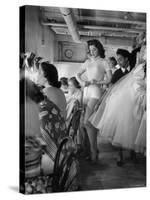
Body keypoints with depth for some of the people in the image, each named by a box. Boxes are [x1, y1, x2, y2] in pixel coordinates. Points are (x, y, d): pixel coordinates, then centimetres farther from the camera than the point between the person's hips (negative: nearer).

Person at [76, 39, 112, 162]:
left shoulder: (103, 62, 3)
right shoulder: (88, 62, 17)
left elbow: (109, 79, 0)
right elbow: (78, 75, 19)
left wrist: (96, 82, -10)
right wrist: (82, 82, -1)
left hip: (96, 91, -6)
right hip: (86, 91, 6)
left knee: (86, 122, -16)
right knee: (90, 122, 7)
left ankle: (93, 151, -5)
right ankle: (94, 147, 20)